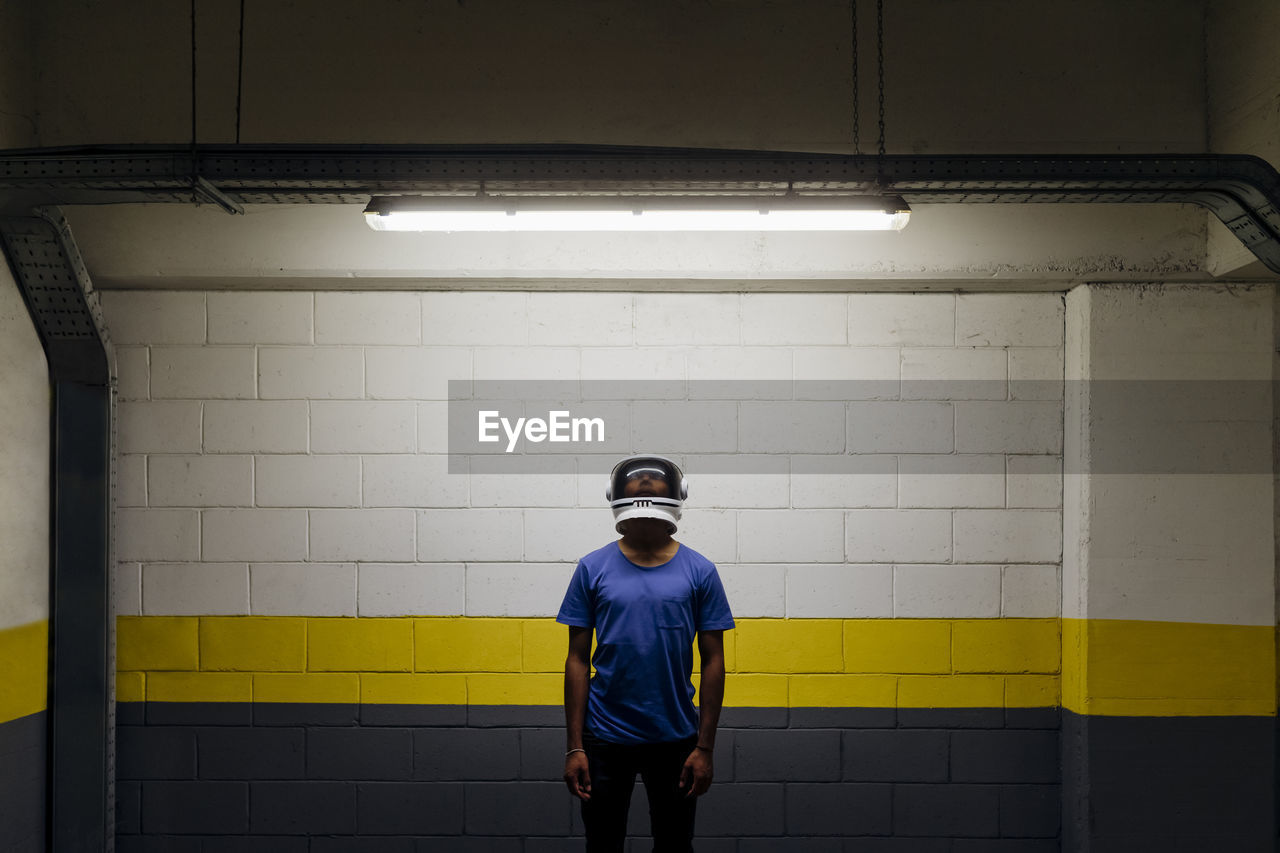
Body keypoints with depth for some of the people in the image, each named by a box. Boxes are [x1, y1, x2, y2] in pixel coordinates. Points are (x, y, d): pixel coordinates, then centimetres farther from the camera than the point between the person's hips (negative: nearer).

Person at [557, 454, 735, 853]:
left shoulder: (699, 572, -1)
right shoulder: (593, 568, -1)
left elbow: (712, 661, 1)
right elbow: (578, 660, 1)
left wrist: (705, 747, -4)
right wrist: (574, 746, -4)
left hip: (676, 738, 0)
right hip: (606, 738, 0)